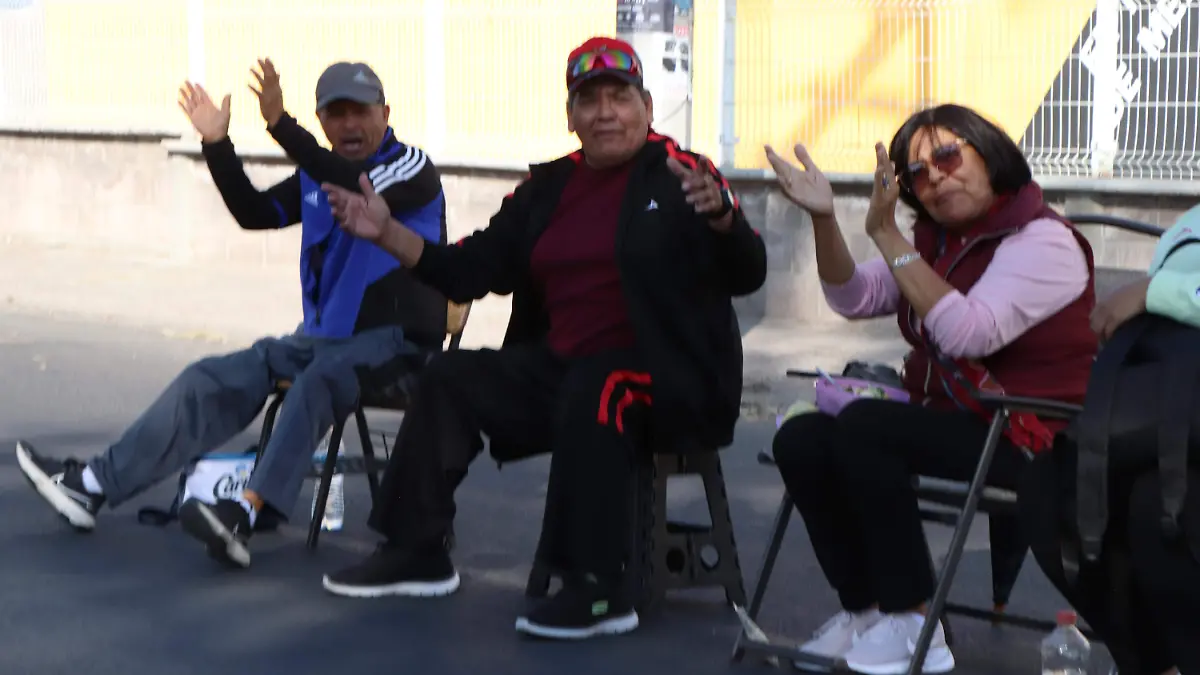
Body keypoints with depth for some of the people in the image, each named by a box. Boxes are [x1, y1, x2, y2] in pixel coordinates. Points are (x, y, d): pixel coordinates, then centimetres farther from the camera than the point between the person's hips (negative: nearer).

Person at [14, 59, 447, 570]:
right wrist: (217, 145, -4)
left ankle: (245, 513, -50)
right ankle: (92, 485, -4)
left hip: (396, 341, -7)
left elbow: (359, 191, -28)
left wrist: (281, 125, -35)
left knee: (319, 378, -37)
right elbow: (254, 213, 8)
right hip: (325, 336, 7)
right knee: (215, 378, -5)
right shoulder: (318, 175, 15)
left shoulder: (412, 168, -7)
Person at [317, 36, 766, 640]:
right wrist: (387, 233, 2)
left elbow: (747, 276, -16)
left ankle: (597, 591, -32)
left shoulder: (681, 176, -6)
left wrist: (719, 216, -36)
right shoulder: (548, 188, 11)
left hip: (668, 375, -7)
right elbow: (471, 272, 12)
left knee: (592, 394, -36)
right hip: (561, 365, 7)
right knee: (451, 379, -1)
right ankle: (416, 552, 8)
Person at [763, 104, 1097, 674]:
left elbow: (967, 332, -27)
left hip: (1027, 440, -8)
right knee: (800, 440, -10)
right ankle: (864, 609, 3)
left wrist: (886, 235, -27)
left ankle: (912, 624, -19)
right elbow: (854, 299, 4)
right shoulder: (937, 240, 13)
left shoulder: (1042, 241, -13)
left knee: (861, 427, -28)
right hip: (948, 420, 8)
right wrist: (824, 219, -12)